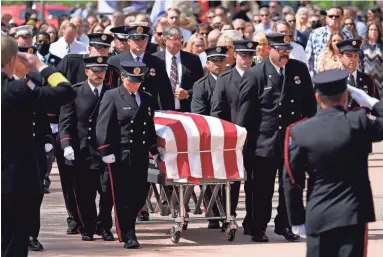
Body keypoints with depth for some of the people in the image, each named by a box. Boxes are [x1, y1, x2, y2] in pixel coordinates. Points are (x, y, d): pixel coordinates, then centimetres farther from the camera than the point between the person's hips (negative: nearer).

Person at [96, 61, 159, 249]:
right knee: (123, 196, -3)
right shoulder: (112, 97, -2)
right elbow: (103, 126, -7)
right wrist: (106, 152, -14)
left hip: (141, 155, 5)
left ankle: (125, 225, 27)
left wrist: (154, 151, 16)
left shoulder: (146, 99, 14)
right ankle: (128, 236, 1)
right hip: (120, 155, -5)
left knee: (140, 194, 6)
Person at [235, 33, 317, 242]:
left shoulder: (300, 70, 5)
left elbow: (309, 103, 13)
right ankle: (258, 228, 11)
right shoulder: (255, 74, -6)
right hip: (264, 140, -4)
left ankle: (284, 226, 21)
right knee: (262, 189, 1)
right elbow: (244, 110, -4)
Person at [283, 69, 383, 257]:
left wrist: (297, 220, 10)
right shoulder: (358, 123, -10)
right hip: (353, 215, -3)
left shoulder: (299, 132, -3)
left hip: (316, 218, 3)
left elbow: (292, 181, 0)